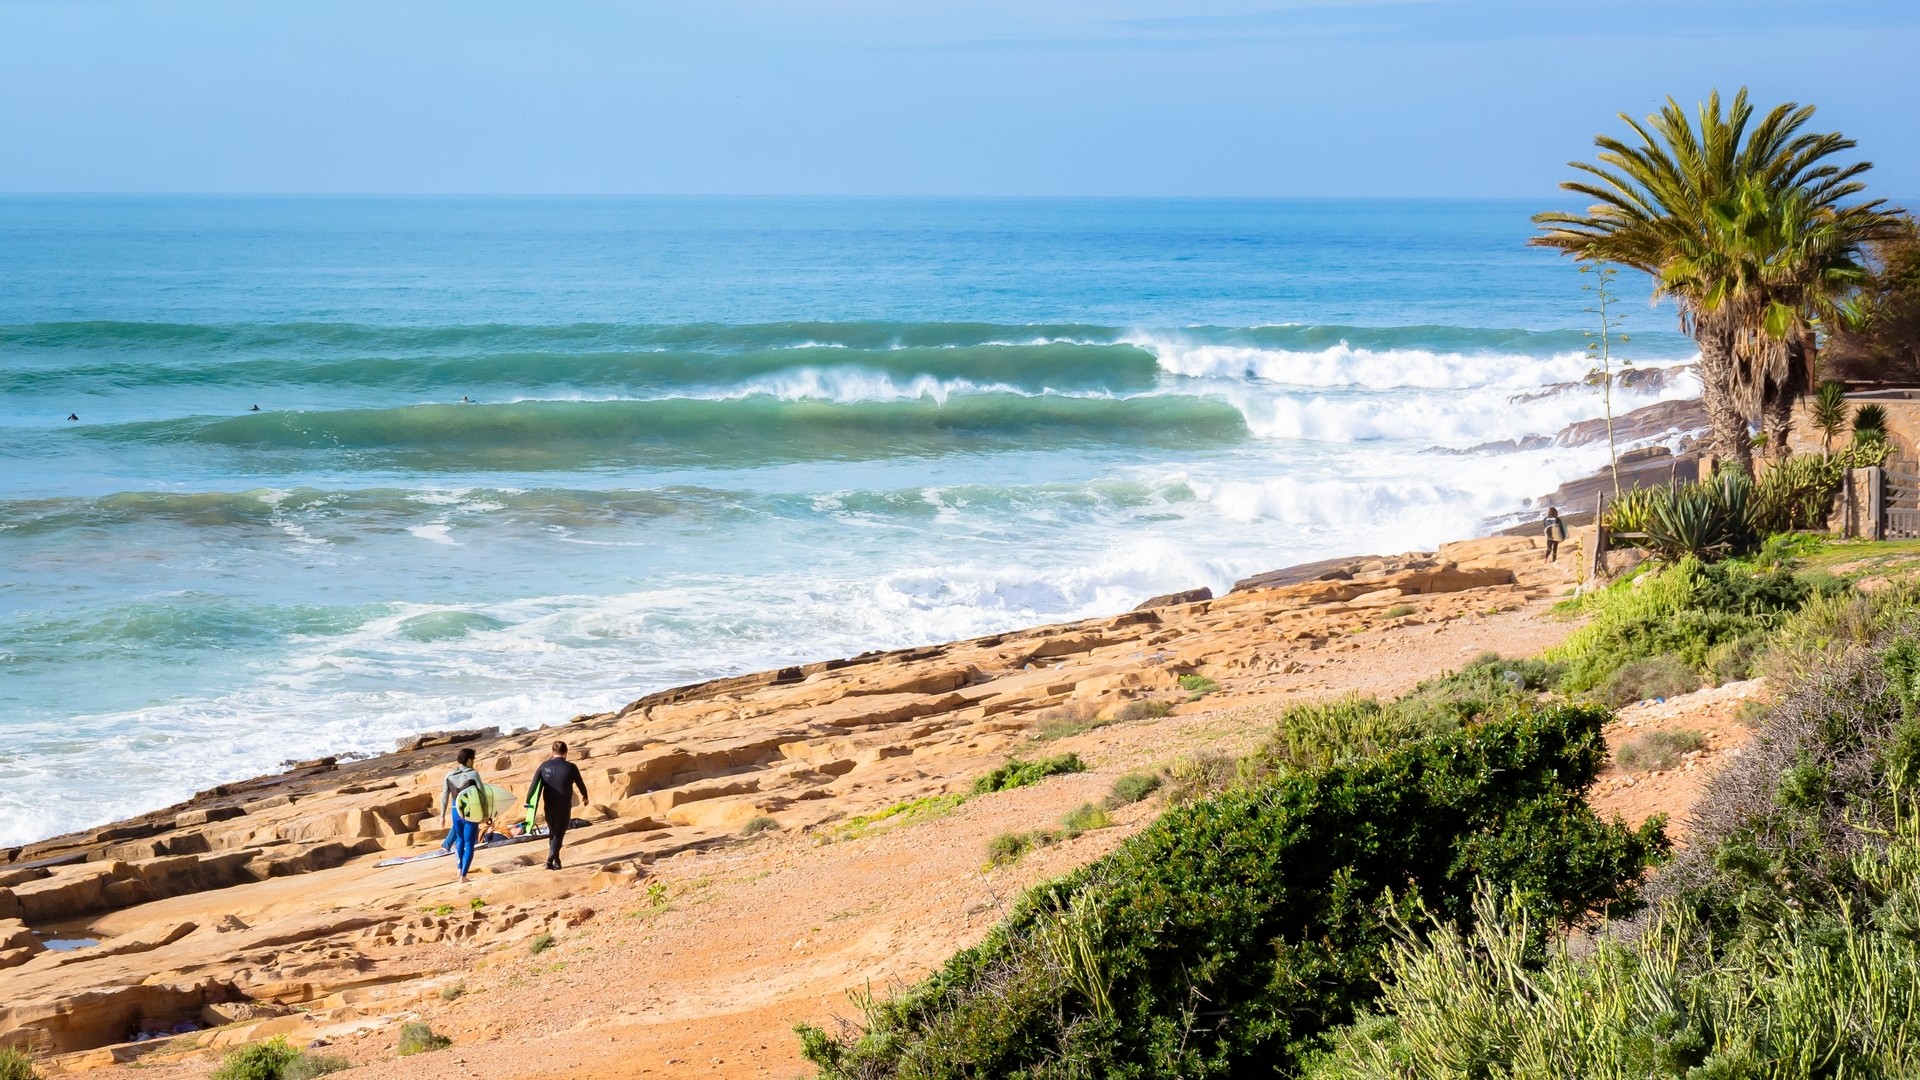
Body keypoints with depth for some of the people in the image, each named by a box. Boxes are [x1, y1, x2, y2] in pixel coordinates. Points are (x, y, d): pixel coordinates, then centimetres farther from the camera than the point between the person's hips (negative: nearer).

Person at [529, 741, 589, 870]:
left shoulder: (545, 766, -1)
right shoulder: (570, 768, -7)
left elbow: (534, 783, -6)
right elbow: (580, 784, 5)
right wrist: (584, 796, 24)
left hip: (549, 806, 3)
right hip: (564, 807, -3)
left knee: (552, 833, 18)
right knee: (559, 834, 1)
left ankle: (556, 861, 24)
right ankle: (550, 861, -14)